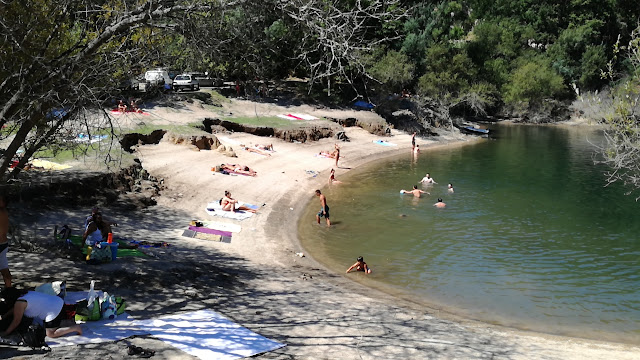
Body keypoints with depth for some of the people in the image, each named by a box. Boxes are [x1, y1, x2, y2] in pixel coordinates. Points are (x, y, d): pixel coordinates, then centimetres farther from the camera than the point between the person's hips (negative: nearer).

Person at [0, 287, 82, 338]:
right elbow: (14, 309, 32)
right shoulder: (24, 294, 13)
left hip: (55, 310, -10)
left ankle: (76, 328, -8)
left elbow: (16, 321, -8)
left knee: (51, 334, -6)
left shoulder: (20, 303, -15)